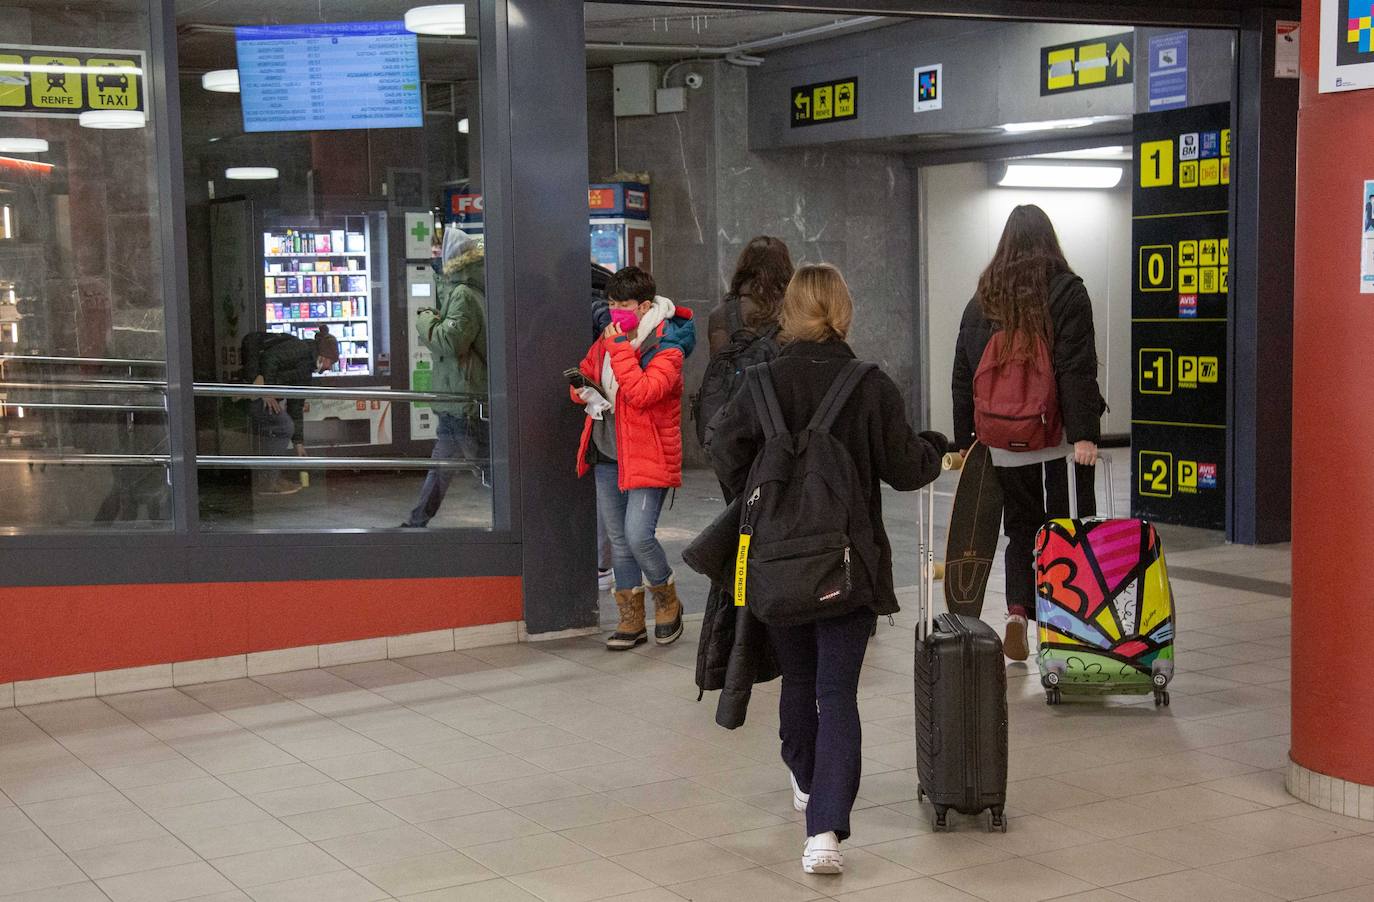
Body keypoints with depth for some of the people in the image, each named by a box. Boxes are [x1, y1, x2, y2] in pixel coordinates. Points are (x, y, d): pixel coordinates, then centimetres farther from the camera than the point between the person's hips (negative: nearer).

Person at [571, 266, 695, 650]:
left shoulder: (666, 348, -14)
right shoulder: (608, 340, 9)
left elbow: (642, 392, -28)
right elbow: (588, 373, 22)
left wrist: (620, 348, -26)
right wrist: (584, 387, -1)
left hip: (647, 458, -7)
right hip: (607, 456, 7)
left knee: (638, 536, -15)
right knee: (618, 540, 11)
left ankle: (667, 602, 12)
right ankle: (631, 621, 21)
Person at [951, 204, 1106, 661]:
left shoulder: (982, 299, 9)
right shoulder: (1067, 291, -5)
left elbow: (963, 376, 10)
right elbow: (1077, 369, -14)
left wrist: (963, 440, 15)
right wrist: (1084, 433, -16)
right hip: (1059, 436, -4)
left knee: (1021, 528, 14)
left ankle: (1017, 611, -2)